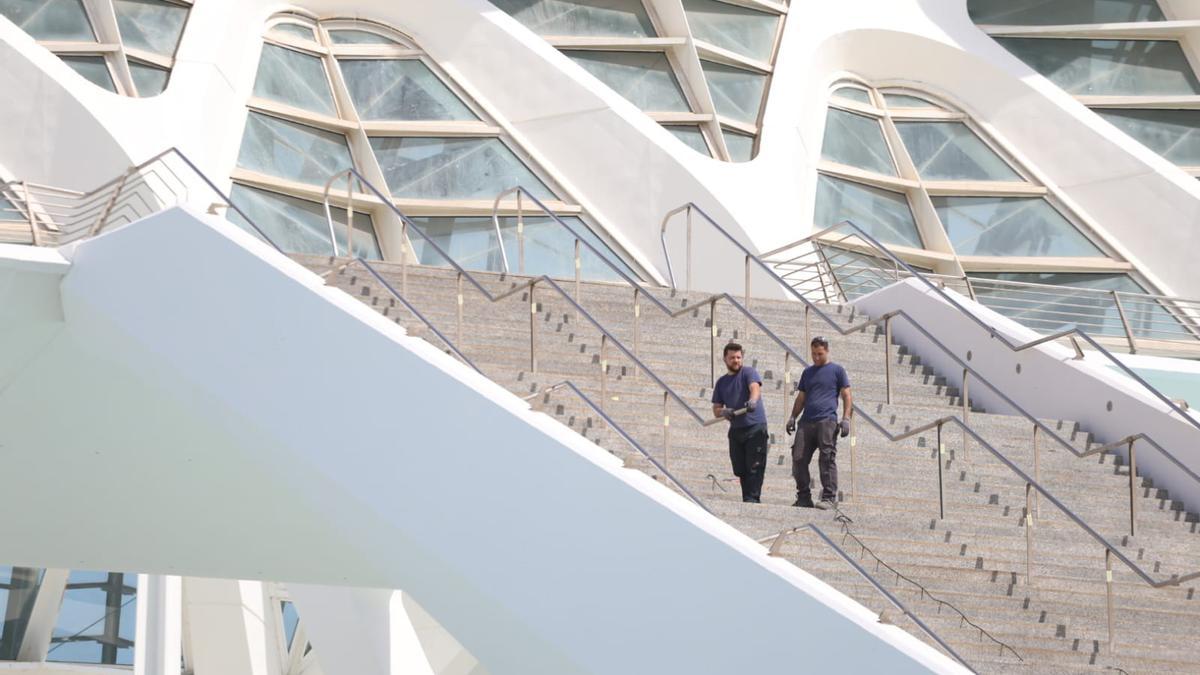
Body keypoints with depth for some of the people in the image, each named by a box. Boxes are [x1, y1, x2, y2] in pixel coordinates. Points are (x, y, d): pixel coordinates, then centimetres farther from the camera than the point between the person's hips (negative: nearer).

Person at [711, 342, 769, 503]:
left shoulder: (749, 373, 1)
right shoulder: (721, 382, 16)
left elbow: (755, 388, -21)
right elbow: (716, 410, 14)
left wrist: (752, 400, -43)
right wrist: (723, 412, -10)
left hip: (755, 426, -5)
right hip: (736, 430, 5)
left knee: (754, 466, -13)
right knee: (740, 469, 5)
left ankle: (753, 498, -16)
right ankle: (746, 500, 11)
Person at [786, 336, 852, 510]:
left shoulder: (837, 370, 9)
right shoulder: (808, 372, 23)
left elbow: (846, 396, 5)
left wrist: (846, 419, -6)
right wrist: (793, 417, 12)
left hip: (827, 421, -5)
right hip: (807, 422, 5)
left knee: (827, 459, -10)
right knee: (798, 458, -2)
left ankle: (829, 497, -10)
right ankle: (803, 497, 6)